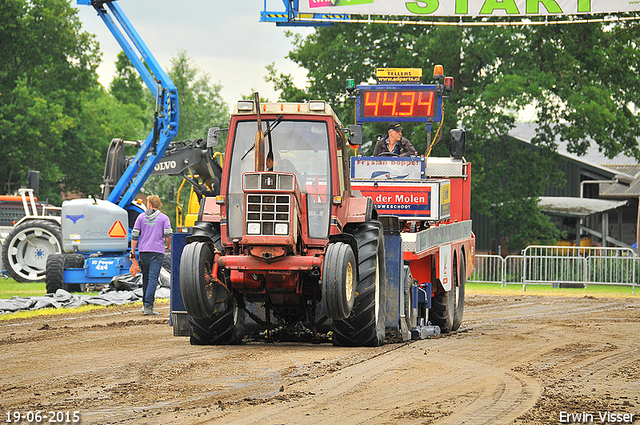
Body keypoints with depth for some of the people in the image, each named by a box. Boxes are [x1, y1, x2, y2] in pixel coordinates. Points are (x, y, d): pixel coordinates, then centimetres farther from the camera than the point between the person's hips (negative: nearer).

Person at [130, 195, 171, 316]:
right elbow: (168, 234, -5)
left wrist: (133, 251, 11)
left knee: (146, 278, 15)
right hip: (157, 251, -2)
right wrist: (169, 246, 15)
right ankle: (148, 306, -16)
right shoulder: (164, 218, 3)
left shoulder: (141, 217, 9)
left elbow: (134, 235, 6)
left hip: (143, 251, 2)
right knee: (153, 278, -7)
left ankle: (146, 304, 20)